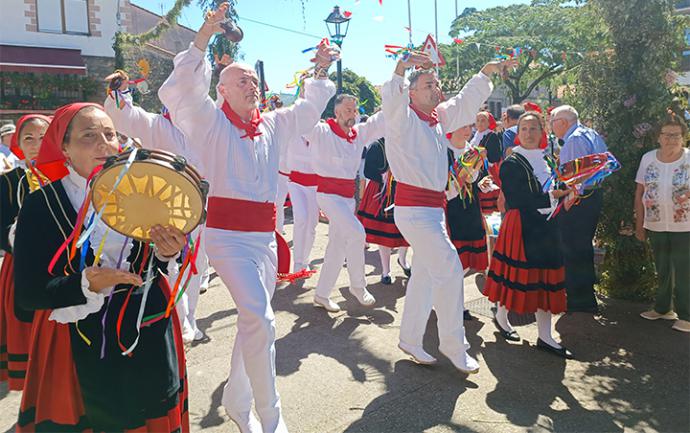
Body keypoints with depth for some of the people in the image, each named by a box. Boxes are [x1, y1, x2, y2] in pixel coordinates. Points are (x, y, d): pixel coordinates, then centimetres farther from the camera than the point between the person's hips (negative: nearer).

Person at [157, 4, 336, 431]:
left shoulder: (272, 124, 14)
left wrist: (321, 70, 13)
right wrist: (203, 38, -23)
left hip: (265, 234, 6)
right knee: (261, 320, -16)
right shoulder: (210, 121, -1)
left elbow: (309, 109, 23)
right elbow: (180, 91, -16)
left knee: (253, 321, 12)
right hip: (227, 233, -6)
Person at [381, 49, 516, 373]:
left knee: (425, 276, 14)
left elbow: (466, 101, 19)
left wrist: (487, 72, 4)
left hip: (434, 207, 9)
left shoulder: (440, 117, 14)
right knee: (449, 270, -9)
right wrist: (400, 69, -45)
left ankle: (410, 339, 28)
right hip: (413, 208, -9)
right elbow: (391, 96, -27)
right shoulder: (402, 117, -7)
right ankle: (454, 346, 6)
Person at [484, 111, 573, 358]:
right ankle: (501, 317, 29)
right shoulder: (512, 163, -10)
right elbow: (516, 200, -19)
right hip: (520, 226, -7)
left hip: (545, 225, 7)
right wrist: (551, 196, -19)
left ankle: (545, 336, 14)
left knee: (545, 278, 6)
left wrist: (563, 194, 1)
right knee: (515, 272, 2)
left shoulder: (546, 160, 13)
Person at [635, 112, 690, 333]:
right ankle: (663, 308, 32)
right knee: (662, 271, 16)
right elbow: (640, 193, 7)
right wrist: (639, 224, 7)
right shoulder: (648, 159, 2)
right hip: (655, 227, 3)